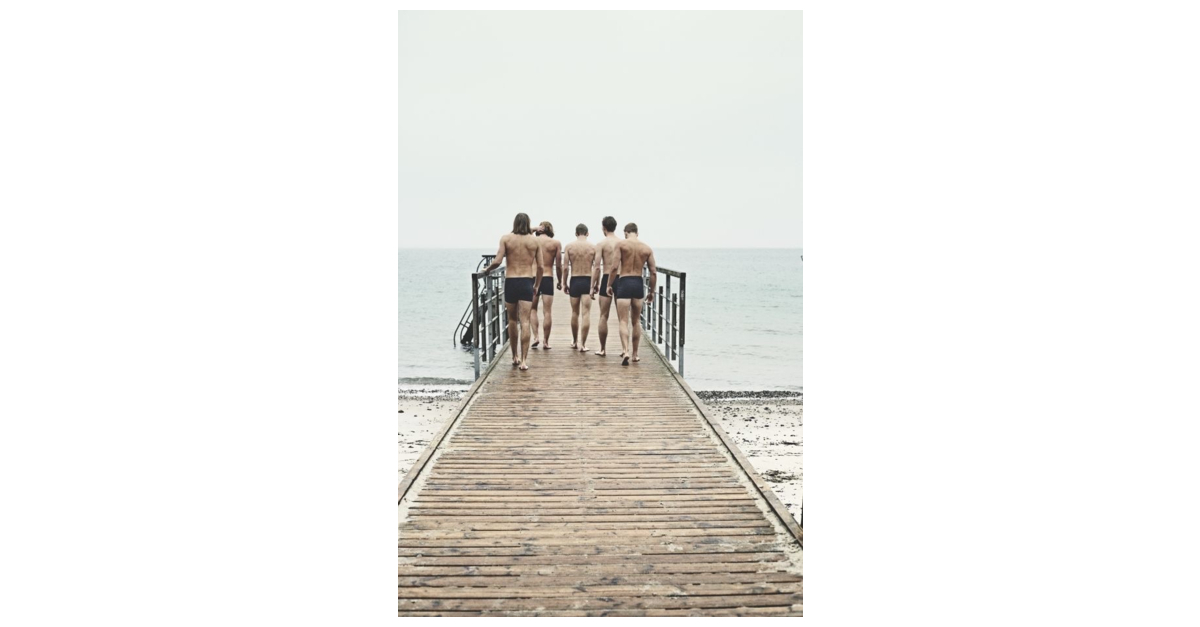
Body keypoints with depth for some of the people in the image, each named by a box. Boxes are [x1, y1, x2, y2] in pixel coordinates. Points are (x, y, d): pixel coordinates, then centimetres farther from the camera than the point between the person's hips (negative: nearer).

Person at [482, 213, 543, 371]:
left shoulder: (506, 238, -1)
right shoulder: (534, 240, 4)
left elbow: (497, 261, -10)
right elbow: (540, 267, 7)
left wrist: (487, 269, 9)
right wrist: (536, 285, 19)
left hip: (510, 281, 0)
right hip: (527, 282, 0)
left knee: (512, 320, 15)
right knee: (524, 322, -2)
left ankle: (515, 357, 23)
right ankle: (523, 360, -8)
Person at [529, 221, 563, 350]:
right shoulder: (556, 243, 0)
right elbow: (558, 265, 2)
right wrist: (560, 281, 10)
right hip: (548, 278, -1)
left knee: (533, 309, 14)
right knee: (547, 312, 4)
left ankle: (535, 337, 1)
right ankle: (545, 341, 7)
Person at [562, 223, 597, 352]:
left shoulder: (569, 246, -1)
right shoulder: (593, 247, -1)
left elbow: (566, 267, -3)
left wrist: (565, 283, 7)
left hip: (574, 281, 1)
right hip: (587, 281, -1)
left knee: (575, 313, 14)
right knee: (586, 313, 0)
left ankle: (575, 342, 27)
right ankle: (582, 344, -4)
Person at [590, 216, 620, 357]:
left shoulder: (601, 244, -4)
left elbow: (597, 267, -8)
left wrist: (593, 286, -2)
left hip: (607, 279, -3)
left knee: (604, 316, 6)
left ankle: (602, 349, 10)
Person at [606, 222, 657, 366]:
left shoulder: (621, 244, -3)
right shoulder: (647, 248, 6)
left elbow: (615, 267, -11)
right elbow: (654, 272, 5)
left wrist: (609, 284, 0)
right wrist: (652, 291, 15)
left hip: (624, 283, -3)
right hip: (639, 284, 3)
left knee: (623, 321, -2)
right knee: (636, 321, 16)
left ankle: (626, 350, -21)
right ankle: (635, 353, 23)